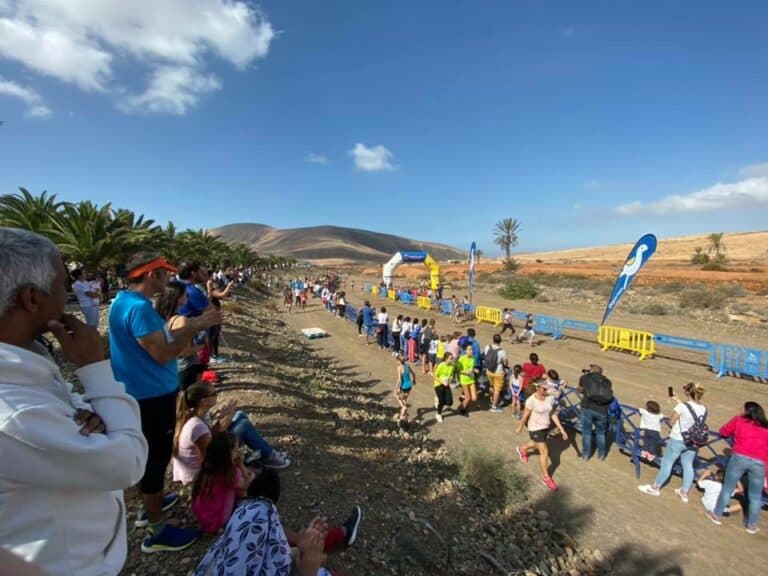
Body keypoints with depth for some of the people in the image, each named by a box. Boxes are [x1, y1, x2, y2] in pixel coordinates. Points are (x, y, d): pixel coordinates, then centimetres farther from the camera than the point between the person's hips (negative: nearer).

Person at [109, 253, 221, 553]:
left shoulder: (124, 300, 7)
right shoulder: (139, 307, -26)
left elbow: (160, 338, 10)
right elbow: (163, 354, -27)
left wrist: (193, 323, 6)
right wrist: (196, 326, -21)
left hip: (142, 392, 10)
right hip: (152, 396, -10)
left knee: (149, 455, 25)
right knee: (156, 458, 4)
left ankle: (150, 505, 45)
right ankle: (156, 533, 20)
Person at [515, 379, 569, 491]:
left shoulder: (549, 398, -8)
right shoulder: (531, 400, -25)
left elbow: (553, 414, -1)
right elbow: (525, 416, -13)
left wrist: (561, 429, -4)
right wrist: (519, 428, 0)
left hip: (546, 427, 7)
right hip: (535, 429, -7)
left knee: (536, 445, 29)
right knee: (544, 452, -1)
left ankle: (521, 449, 58)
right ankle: (546, 478, 17)